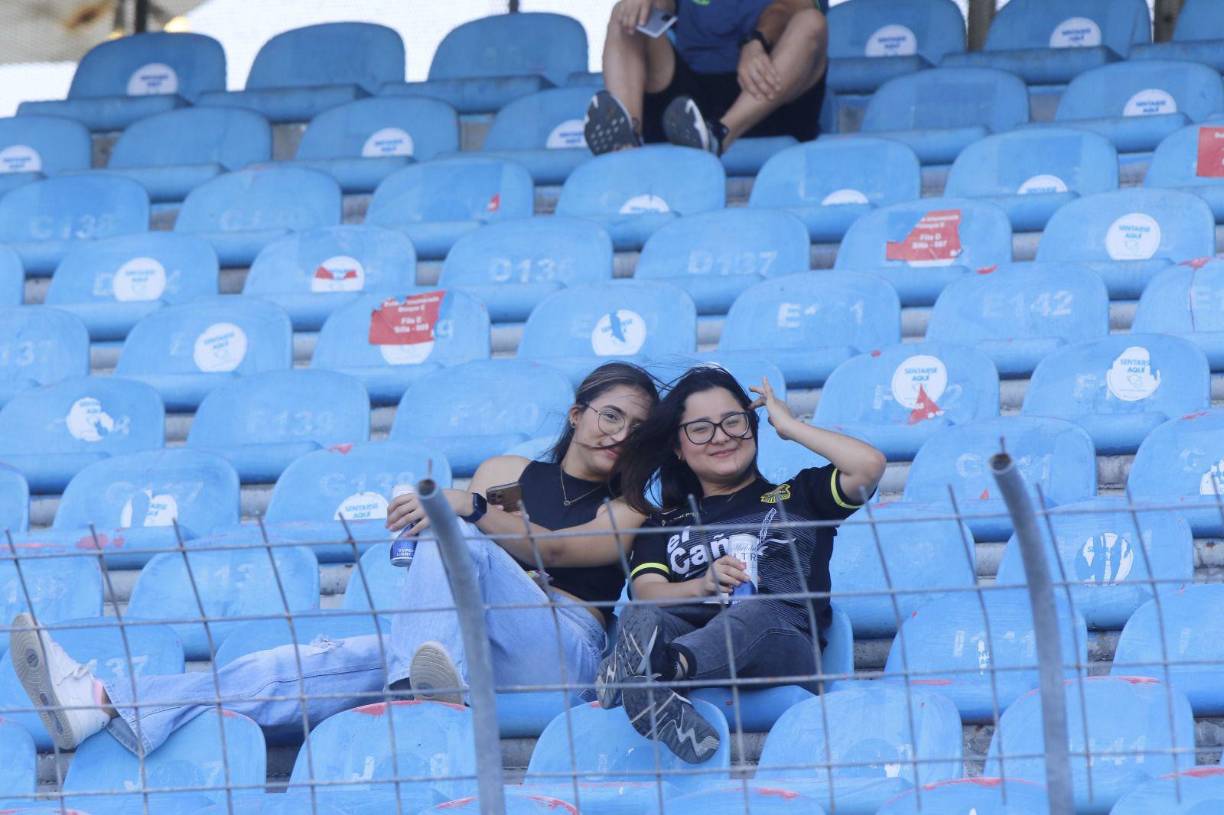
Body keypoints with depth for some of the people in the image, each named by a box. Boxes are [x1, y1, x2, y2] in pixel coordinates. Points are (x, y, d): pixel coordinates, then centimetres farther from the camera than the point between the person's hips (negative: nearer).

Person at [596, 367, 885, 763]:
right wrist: (701, 587, -12)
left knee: (756, 612, -39)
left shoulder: (795, 496, 29)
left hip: (784, 645, -2)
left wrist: (789, 426, 21)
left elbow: (869, 465, 10)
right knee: (642, 619, -34)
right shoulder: (663, 525, 31)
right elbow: (645, 592, 10)